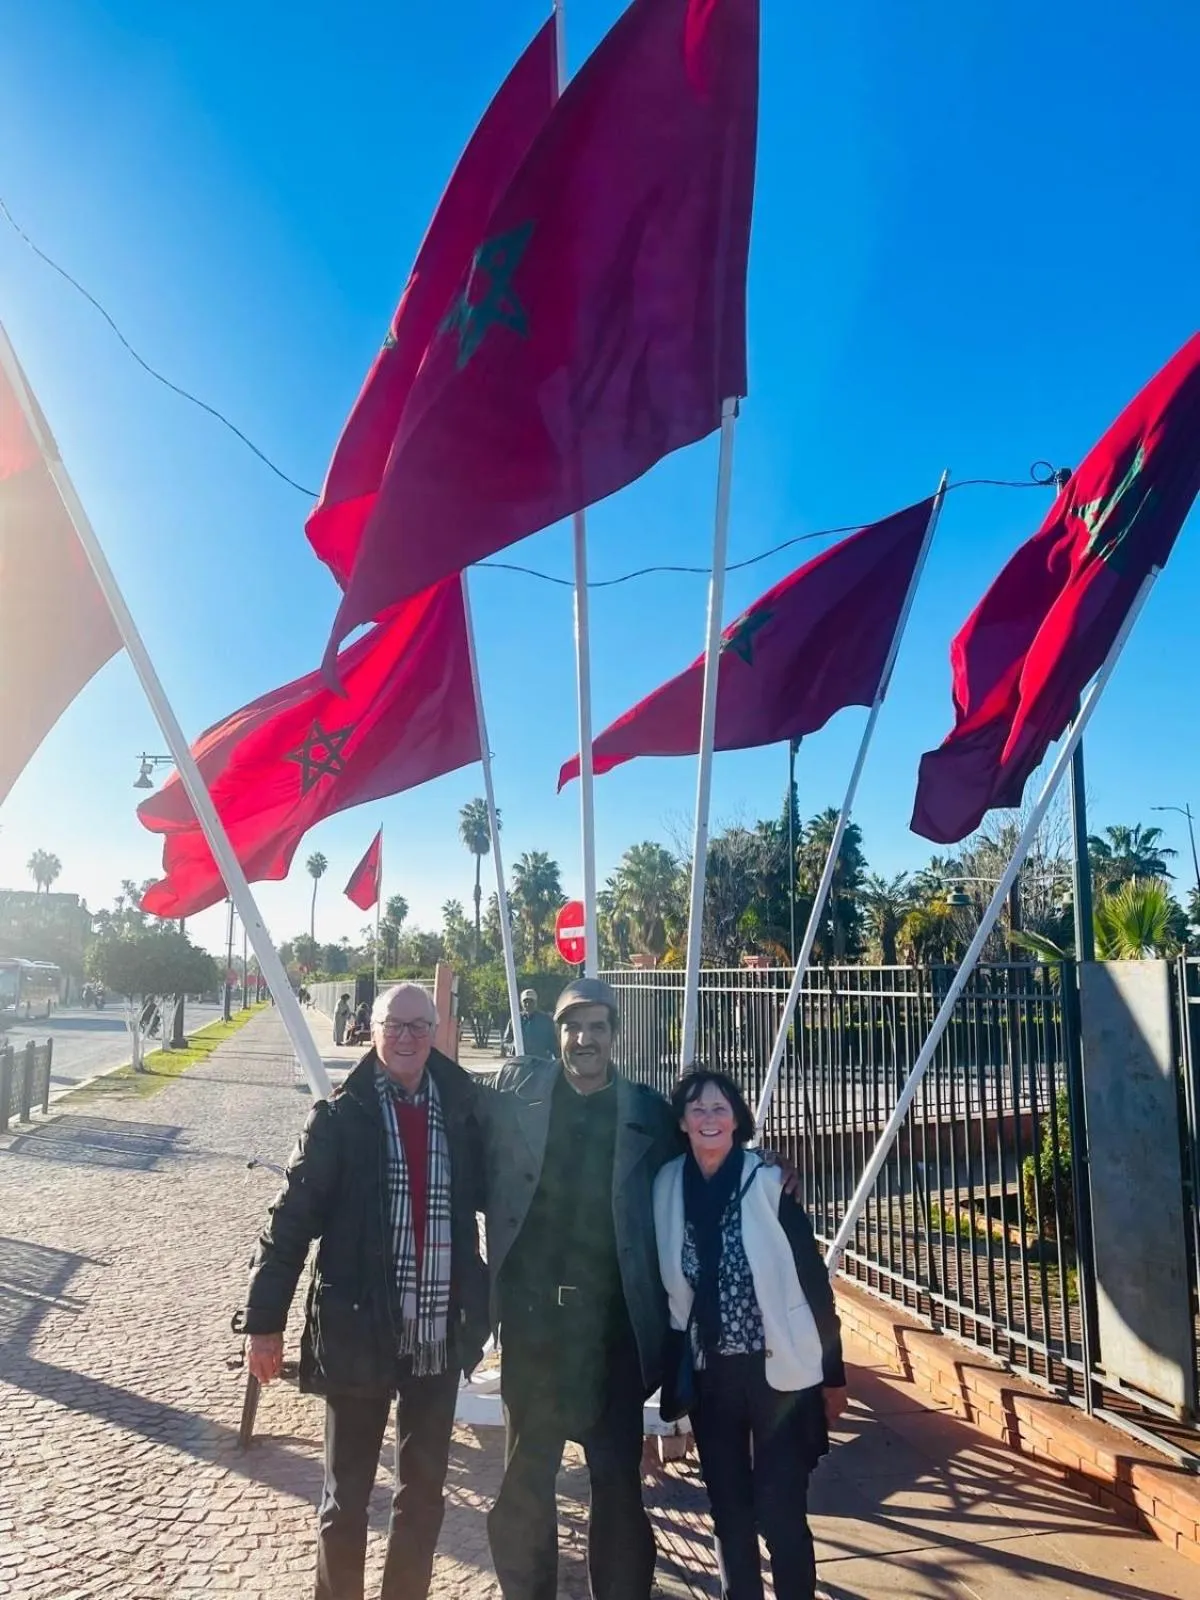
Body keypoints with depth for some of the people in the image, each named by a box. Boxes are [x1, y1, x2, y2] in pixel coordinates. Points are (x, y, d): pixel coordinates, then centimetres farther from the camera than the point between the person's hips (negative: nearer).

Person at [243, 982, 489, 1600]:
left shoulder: (461, 1110, -1)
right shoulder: (339, 1116, -8)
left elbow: (493, 1195, 7)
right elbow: (292, 1219, -7)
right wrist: (265, 1321, -7)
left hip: (441, 1333, 3)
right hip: (357, 1330, -2)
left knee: (424, 1491, 18)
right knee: (346, 1494, 14)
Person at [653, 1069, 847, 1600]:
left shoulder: (769, 1184, -11)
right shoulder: (667, 1187, -3)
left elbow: (813, 1281, -6)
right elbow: (666, 1286, 6)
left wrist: (832, 1373, -4)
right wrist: (670, 1370, 7)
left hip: (780, 1370, -3)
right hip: (708, 1375, 3)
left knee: (780, 1512, 2)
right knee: (728, 1511, 15)